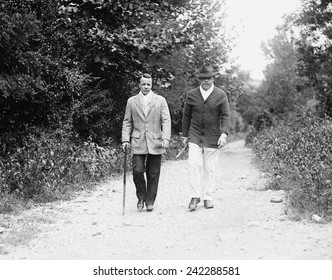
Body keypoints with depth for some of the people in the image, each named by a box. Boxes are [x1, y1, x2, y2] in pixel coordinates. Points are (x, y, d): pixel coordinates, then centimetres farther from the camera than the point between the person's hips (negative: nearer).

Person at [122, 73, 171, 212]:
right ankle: (141, 197, 13)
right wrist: (125, 139, -1)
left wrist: (166, 139, -11)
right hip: (138, 143, 0)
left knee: (153, 174, 3)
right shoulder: (131, 101, 10)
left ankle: (150, 202, 17)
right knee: (137, 170, -10)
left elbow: (166, 121, 1)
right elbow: (127, 122, 10)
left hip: (155, 143, 0)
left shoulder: (160, 100, 7)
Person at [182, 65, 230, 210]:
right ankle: (195, 196, -1)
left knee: (210, 169, 5)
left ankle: (208, 197, 15)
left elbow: (225, 116, -5)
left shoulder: (221, 95, -2)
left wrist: (224, 133, -19)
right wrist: (185, 135, 11)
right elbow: (186, 115, 11)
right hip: (195, 137, 1)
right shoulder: (191, 95, 4)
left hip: (212, 138, -1)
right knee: (194, 166, -9)